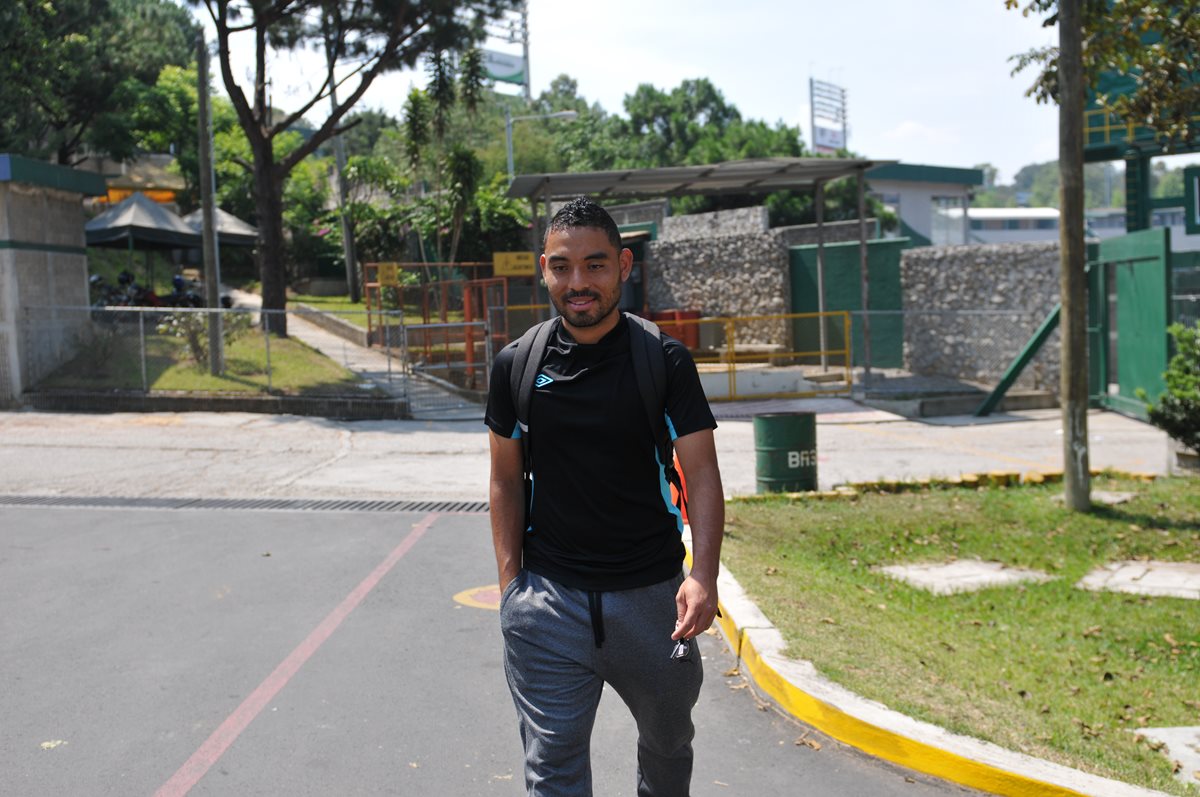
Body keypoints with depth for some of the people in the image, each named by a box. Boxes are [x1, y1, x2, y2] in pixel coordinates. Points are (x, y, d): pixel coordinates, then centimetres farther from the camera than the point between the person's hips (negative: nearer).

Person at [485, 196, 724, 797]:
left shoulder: (665, 361, -5)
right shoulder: (516, 364, 1)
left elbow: (702, 473, -9)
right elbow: (507, 480, 8)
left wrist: (704, 576, -24)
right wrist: (510, 582, -1)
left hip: (652, 595, 0)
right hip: (547, 599, 1)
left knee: (669, 744, 19)